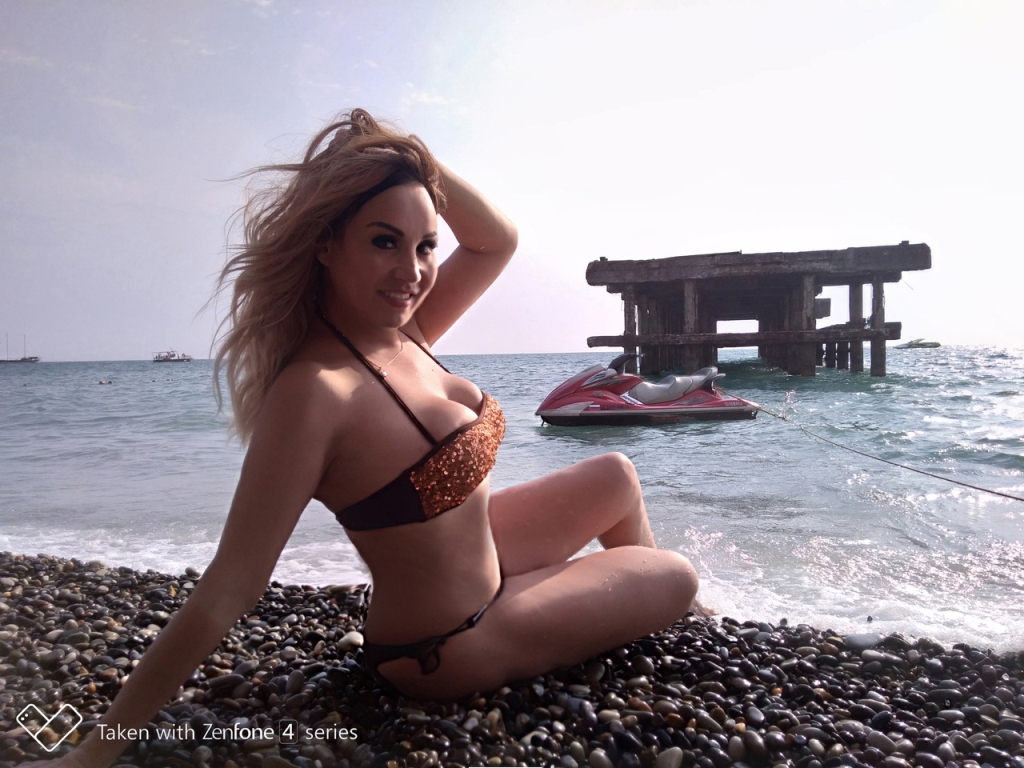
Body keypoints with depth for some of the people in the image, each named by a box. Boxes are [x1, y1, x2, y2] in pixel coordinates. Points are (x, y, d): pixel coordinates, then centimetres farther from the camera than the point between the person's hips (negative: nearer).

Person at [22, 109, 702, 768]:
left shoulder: (402, 334, -7)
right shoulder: (315, 390, -32)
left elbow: (498, 241, -2)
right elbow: (229, 589, -31)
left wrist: (409, 157, -14)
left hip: (482, 560, 8)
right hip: (453, 645, -7)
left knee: (617, 475, 21)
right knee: (677, 577, 7)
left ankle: (651, 615, 44)